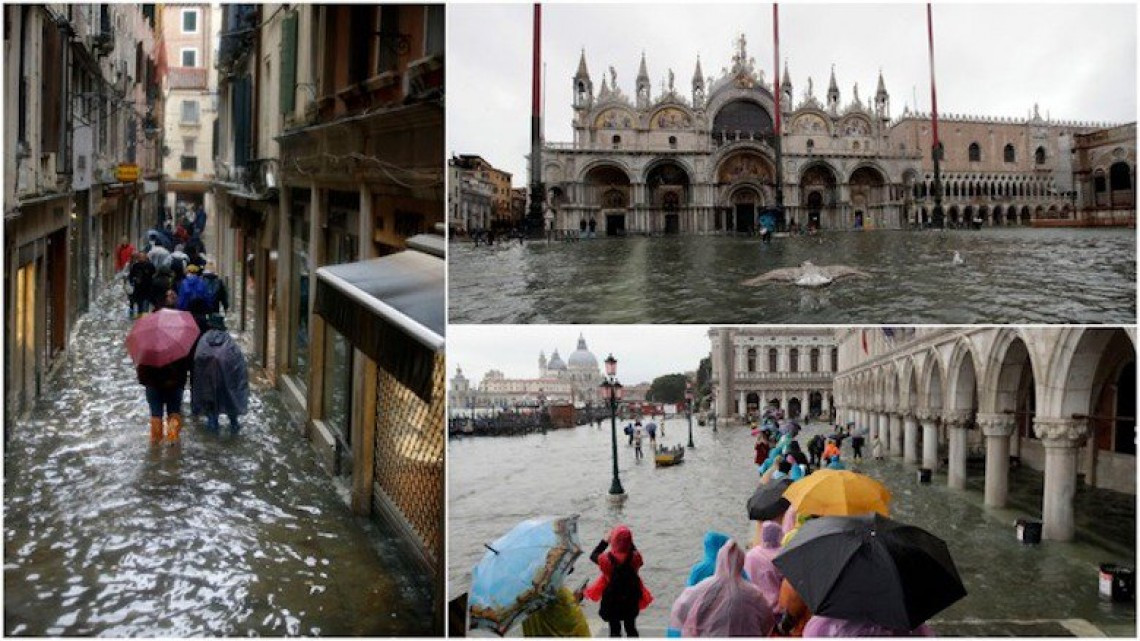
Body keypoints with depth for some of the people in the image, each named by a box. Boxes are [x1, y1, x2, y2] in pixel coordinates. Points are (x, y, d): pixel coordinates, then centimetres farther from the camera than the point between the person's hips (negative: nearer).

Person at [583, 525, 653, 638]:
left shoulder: (606, 559, -25)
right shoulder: (635, 557, -22)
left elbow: (593, 556, -3)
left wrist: (605, 541, -1)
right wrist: (629, 543, -1)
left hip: (612, 599, -2)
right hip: (631, 598, 2)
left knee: (614, 630, 14)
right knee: (631, 628, 20)